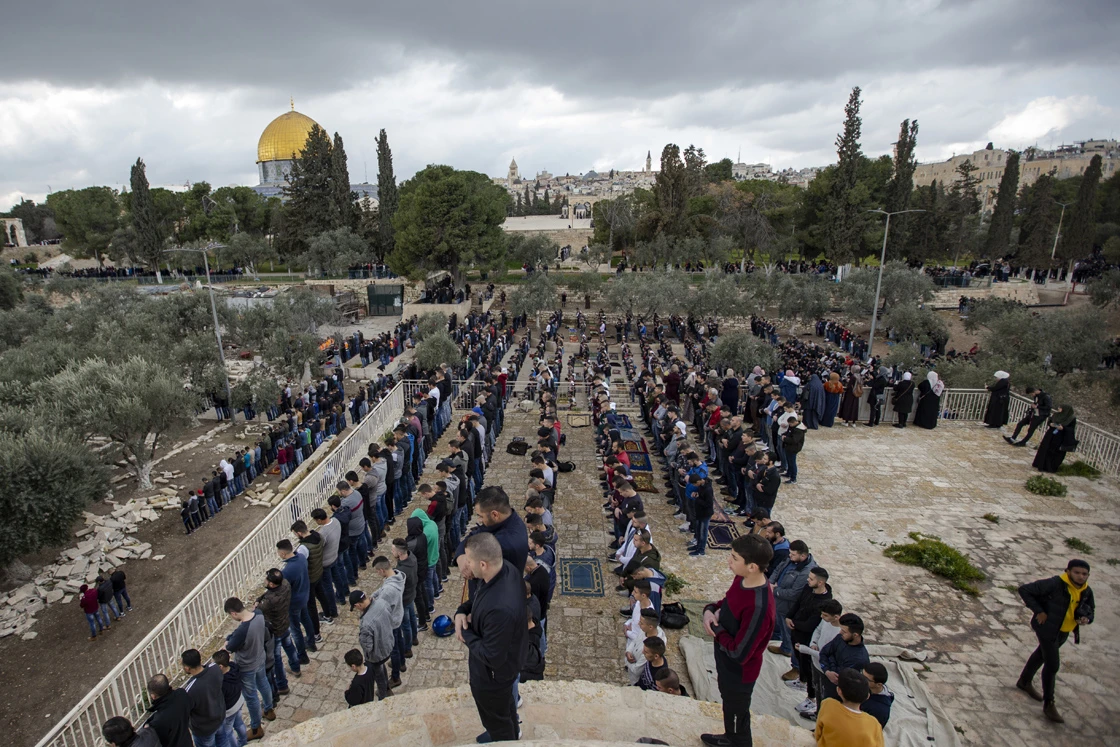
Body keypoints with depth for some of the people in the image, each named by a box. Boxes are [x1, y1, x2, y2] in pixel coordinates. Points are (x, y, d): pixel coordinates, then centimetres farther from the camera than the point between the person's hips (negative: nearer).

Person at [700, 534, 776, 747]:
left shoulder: (758, 608, -39)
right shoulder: (742, 579, -13)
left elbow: (739, 654, -32)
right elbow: (727, 602, 7)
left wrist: (717, 629, -19)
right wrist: (710, 610, -12)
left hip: (739, 672, -8)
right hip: (725, 663, 8)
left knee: (737, 713, 20)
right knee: (728, 704, 32)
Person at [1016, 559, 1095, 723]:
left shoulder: (1086, 592, -3)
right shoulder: (1054, 584, -25)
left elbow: (1090, 611, 9)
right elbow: (1024, 590, -23)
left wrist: (1086, 618, -14)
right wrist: (1038, 611, -24)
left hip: (1063, 632, 8)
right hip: (1047, 628, -8)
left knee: (1041, 655, 25)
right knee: (1052, 664, -7)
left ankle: (1025, 681, 47)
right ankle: (1048, 704, 7)